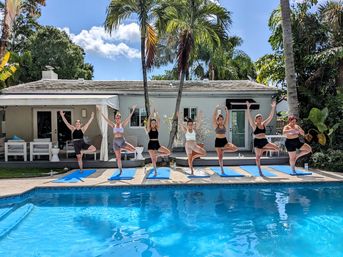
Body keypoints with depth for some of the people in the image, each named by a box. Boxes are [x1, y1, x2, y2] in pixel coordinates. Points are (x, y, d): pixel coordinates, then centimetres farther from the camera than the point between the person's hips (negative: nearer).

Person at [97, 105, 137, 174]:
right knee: (118, 157, 4)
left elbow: (129, 118, -4)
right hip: (115, 142, 1)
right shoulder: (113, 125, 5)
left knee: (133, 150, -17)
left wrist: (133, 110, -10)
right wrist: (100, 111, -1)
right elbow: (106, 118, 2)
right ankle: (120, 170, 19)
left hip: (122, 141, 0)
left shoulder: (123, 125, 2)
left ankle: (123, 148, 9)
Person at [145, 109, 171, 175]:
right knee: (153, 159, -1)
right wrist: (151, 114, -15)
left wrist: (156, 114, -9)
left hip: (157, 144, 3)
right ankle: (155, 171, 12)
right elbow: (148, 121, -14)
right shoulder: (149, 129, 0)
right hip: (151, 144, -3)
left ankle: (157, 154, 12)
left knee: (168, 152, -8)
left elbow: (159, 121, -4)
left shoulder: (157, 129, 7)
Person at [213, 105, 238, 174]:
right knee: (220, 157, 0)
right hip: (218, 141, -3)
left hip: (224, 140, 3)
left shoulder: (225, 125, 5)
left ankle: (223, 150, 4)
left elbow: (227, 117, -4)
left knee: (235, 148, -19)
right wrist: (216, 109, -21)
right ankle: (222, 170, 18)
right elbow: (214, 117, -14)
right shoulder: (216, 125, -2)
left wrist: (226, 110, -15)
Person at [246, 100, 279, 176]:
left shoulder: (264, 124, 8)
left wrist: (273, 108, -3)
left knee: (277, 148, -6)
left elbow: (271, 117, 5)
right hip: (257, 141, -5)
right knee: (258, 157, 1)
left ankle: (263, 150, 11)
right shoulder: (254, 125, -4)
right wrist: (248, 108, -28)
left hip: (264, 141, 5)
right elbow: (249, 117, -17)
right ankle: (260, 171, 14)